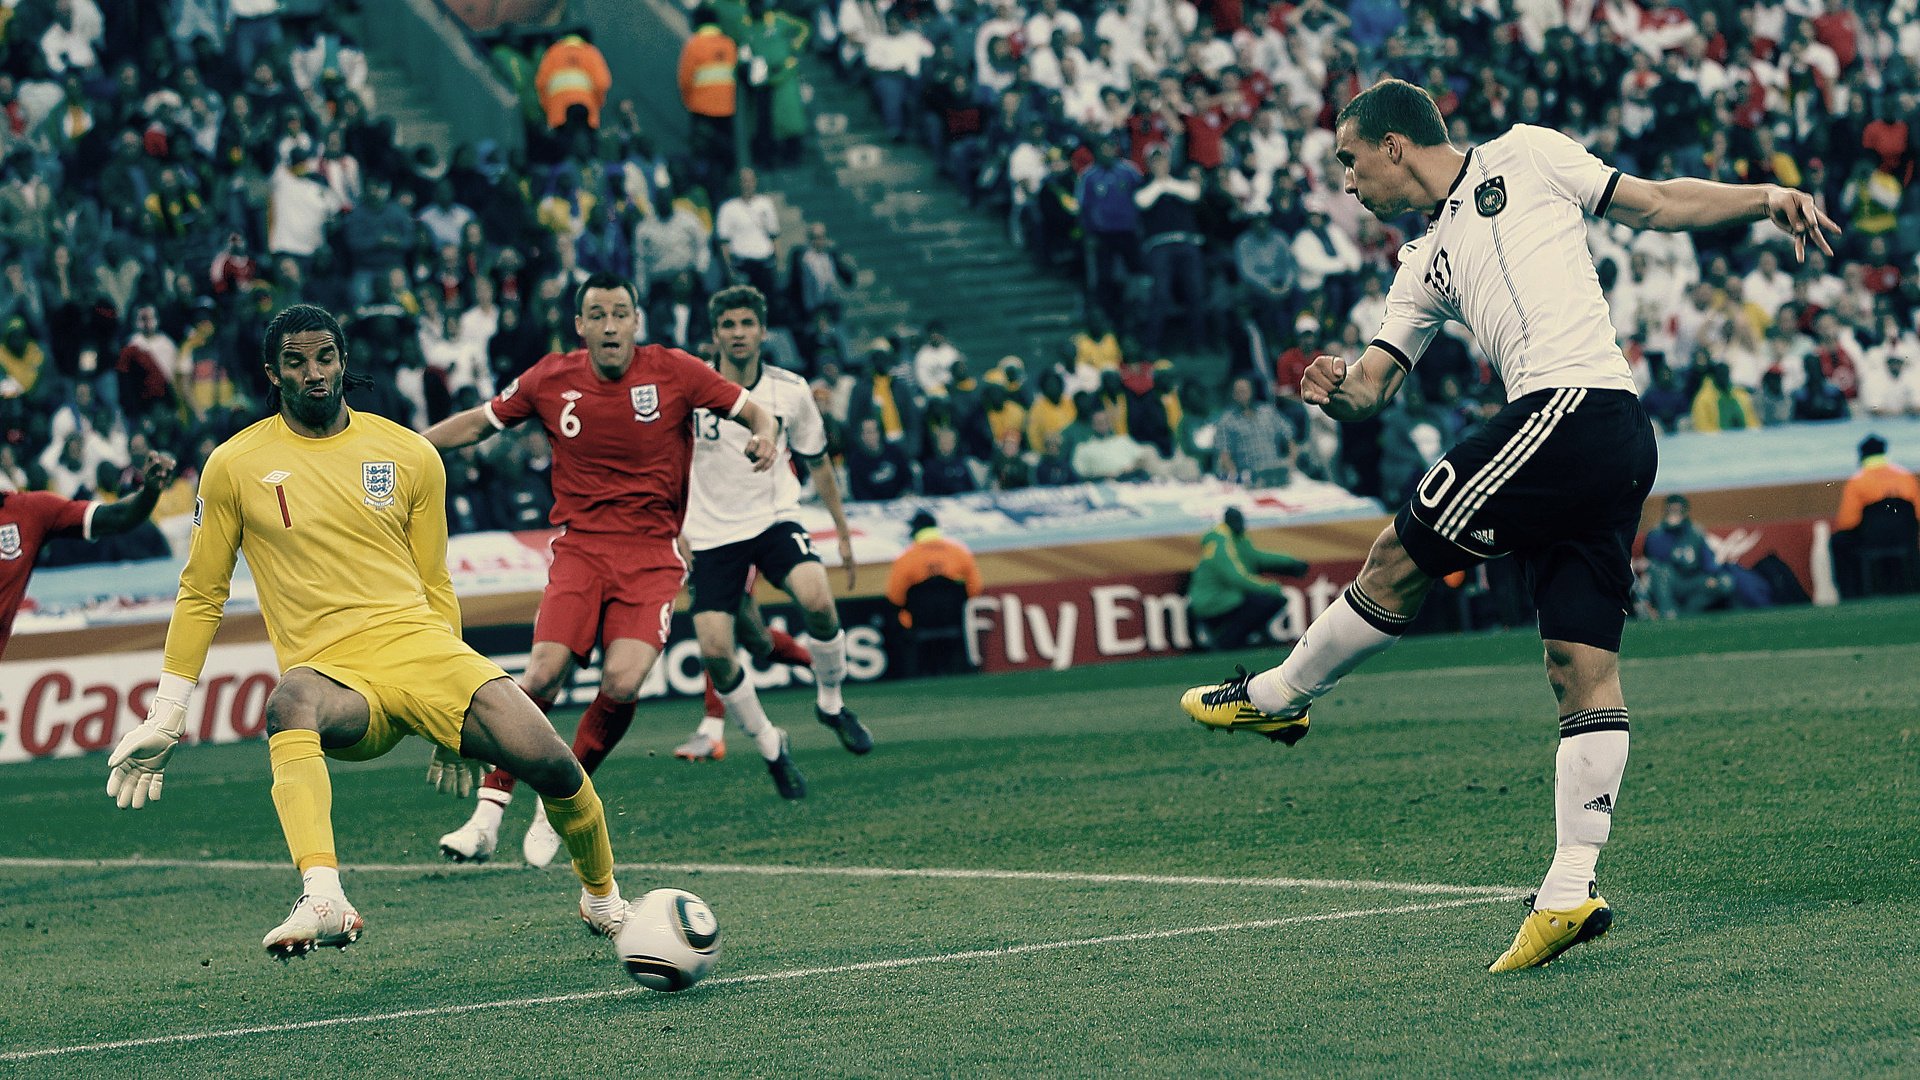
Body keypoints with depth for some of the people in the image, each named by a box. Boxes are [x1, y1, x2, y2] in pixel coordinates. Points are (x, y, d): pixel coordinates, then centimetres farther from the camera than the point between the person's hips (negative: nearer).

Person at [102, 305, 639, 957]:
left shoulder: (411, 456, 10)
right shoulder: (234, 466, 5)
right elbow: (201, 593, 14)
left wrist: (457, 721, 21)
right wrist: (163, 722, 11)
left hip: (422, 648, 2)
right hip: (332, 672, -2)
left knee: (551, 764, -19)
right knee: (290, 704, -40)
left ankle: (602, 899, 13)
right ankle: (323, 902, -58)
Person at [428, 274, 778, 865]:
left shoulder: (674, 372, -4)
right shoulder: (551, 379, 1)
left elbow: (750, 411, 4)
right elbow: (479, 422, 14)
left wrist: (764, 435, -19)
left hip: (652, 555, -1)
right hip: (580, 546, 1)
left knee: (622, 684, -19)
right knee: (543, 675, -18)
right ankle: (488, 815, -7)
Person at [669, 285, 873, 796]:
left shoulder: (791, 391, -3)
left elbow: (816, 462, 11)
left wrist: (843, 532, 13)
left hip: (775, 519, 0)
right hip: (713, 533, 0)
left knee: (817, 600, -28)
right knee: (715, 652, -15)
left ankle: (830, 702, 0)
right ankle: (769, 745, 10)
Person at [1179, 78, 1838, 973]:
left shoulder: (1523, 157, 8)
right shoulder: (1424, 268, 26)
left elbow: (1657, 203, 11)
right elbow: (1376, 379, 19)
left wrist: (1765, 196, -1)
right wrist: (1341, 391, -4)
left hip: (1573, 404, -8)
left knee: (1399, 560, -1)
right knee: (1583, 666, 1)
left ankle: (1277, 696, 17)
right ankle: (1570, 891, -4)